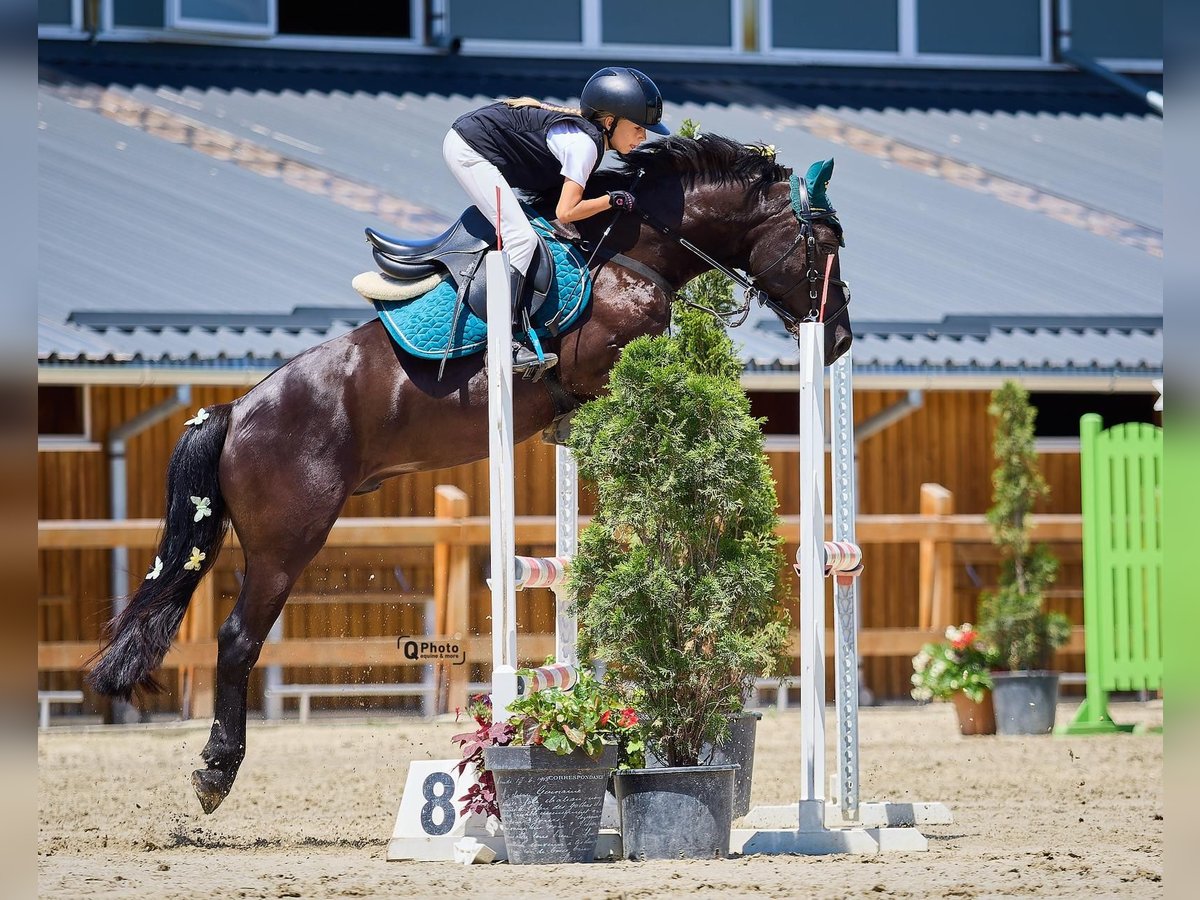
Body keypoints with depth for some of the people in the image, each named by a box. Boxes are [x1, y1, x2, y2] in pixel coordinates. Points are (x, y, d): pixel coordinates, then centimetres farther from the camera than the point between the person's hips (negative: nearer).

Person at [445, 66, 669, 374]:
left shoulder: (583, 127, 8)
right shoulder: (584, 143, -19)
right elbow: (566, 212, -23)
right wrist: (612, 200, -12)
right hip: (470, 150, -10)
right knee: (521, 238, -16)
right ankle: (508, 345, -22)